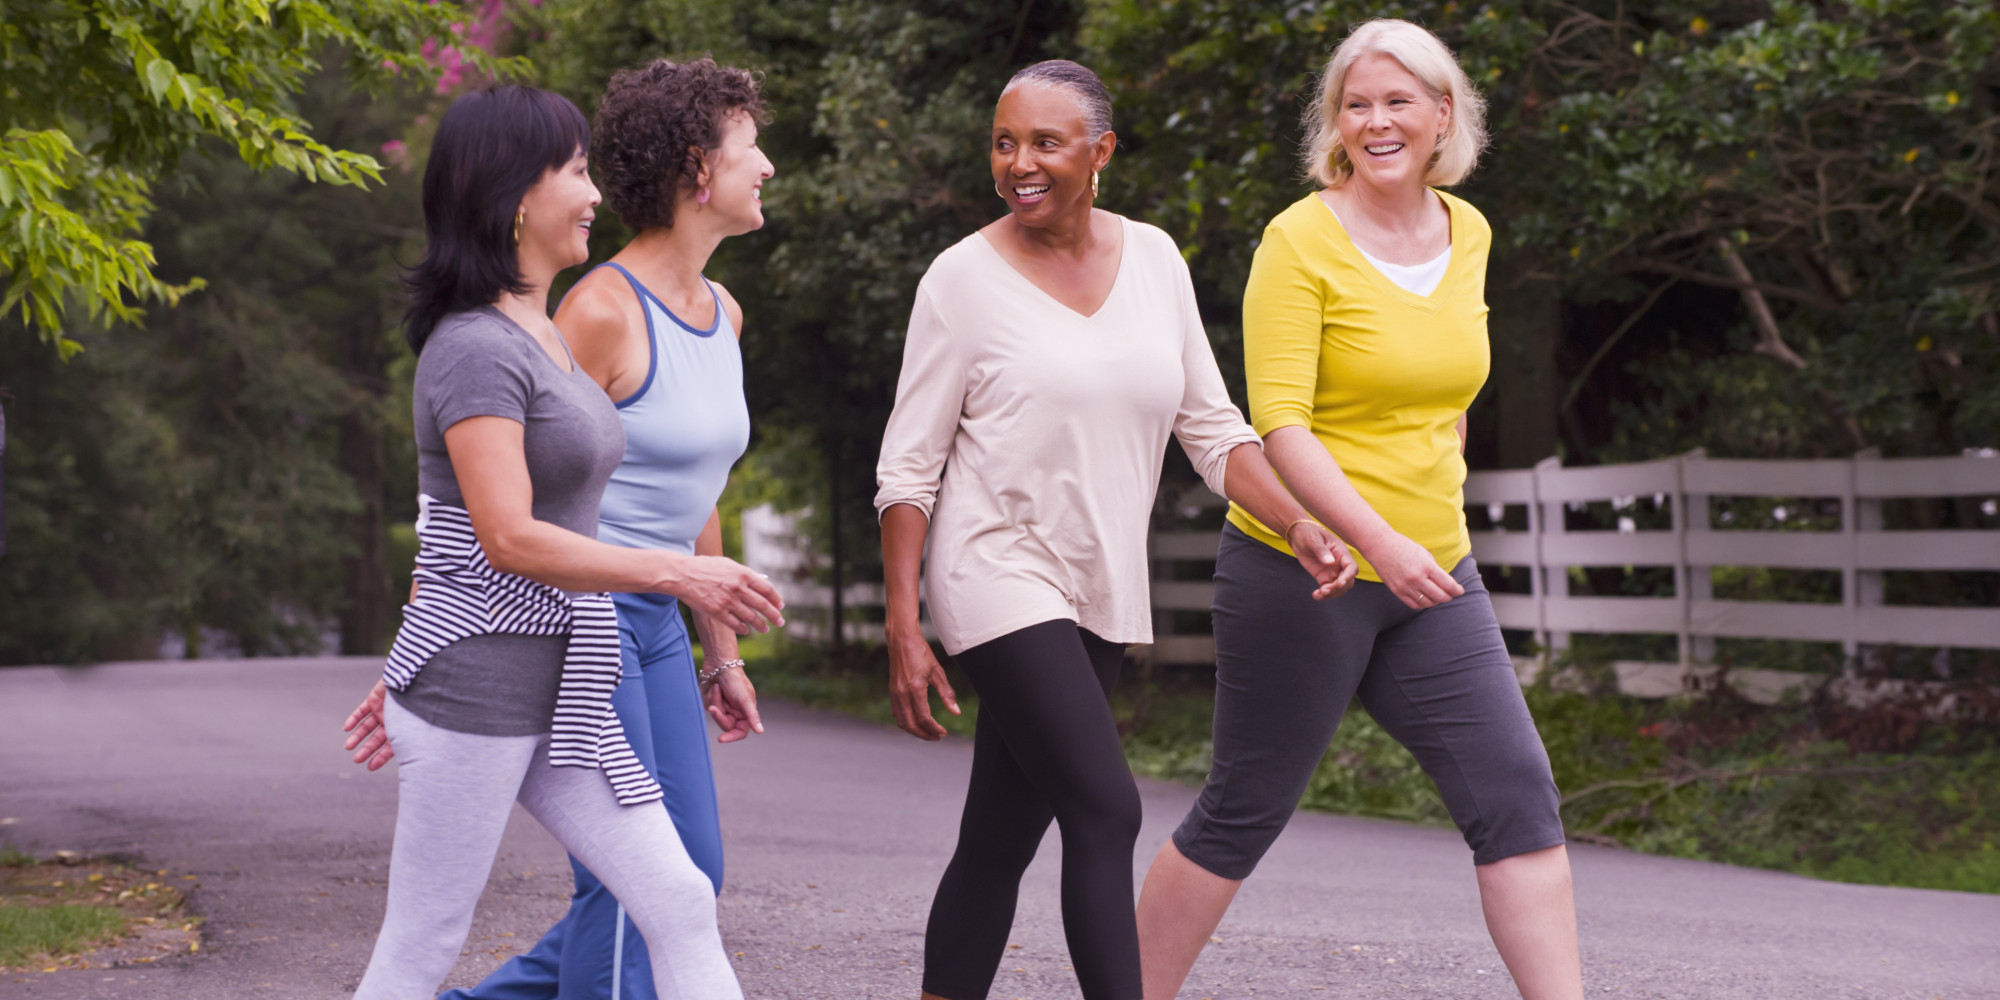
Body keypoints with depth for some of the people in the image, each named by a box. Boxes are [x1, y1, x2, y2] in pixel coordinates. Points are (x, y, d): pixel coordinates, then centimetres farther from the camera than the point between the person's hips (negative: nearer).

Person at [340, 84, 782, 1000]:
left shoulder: (541, 336, 15)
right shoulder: (477, 348, -15)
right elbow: (508, 539, -23)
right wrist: (676, 573, -24)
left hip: (561, 690, 9)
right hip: (475, 689, -9)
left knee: (679, 905, 2)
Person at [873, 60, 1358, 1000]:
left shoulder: (1153, 260, 6)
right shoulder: (964, 278, -7)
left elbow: (1211, 427, 10)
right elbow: (908, 466, -4)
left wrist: (1300, 525, -5)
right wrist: (903, 630, -10)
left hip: (1100, 597, 5)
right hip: (1002, 578, -5)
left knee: (1000, 842, 9)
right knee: (1106, 814, -16)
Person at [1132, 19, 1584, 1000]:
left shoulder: (1467, 234, 7)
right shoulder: (1301, 240, -12)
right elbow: (1279, 423, -19)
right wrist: (1380, 542, -29)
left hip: (1430, 577, 6)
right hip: (1302, 569, -5)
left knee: (1517, 793, -4)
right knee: (1242, 812, 4)